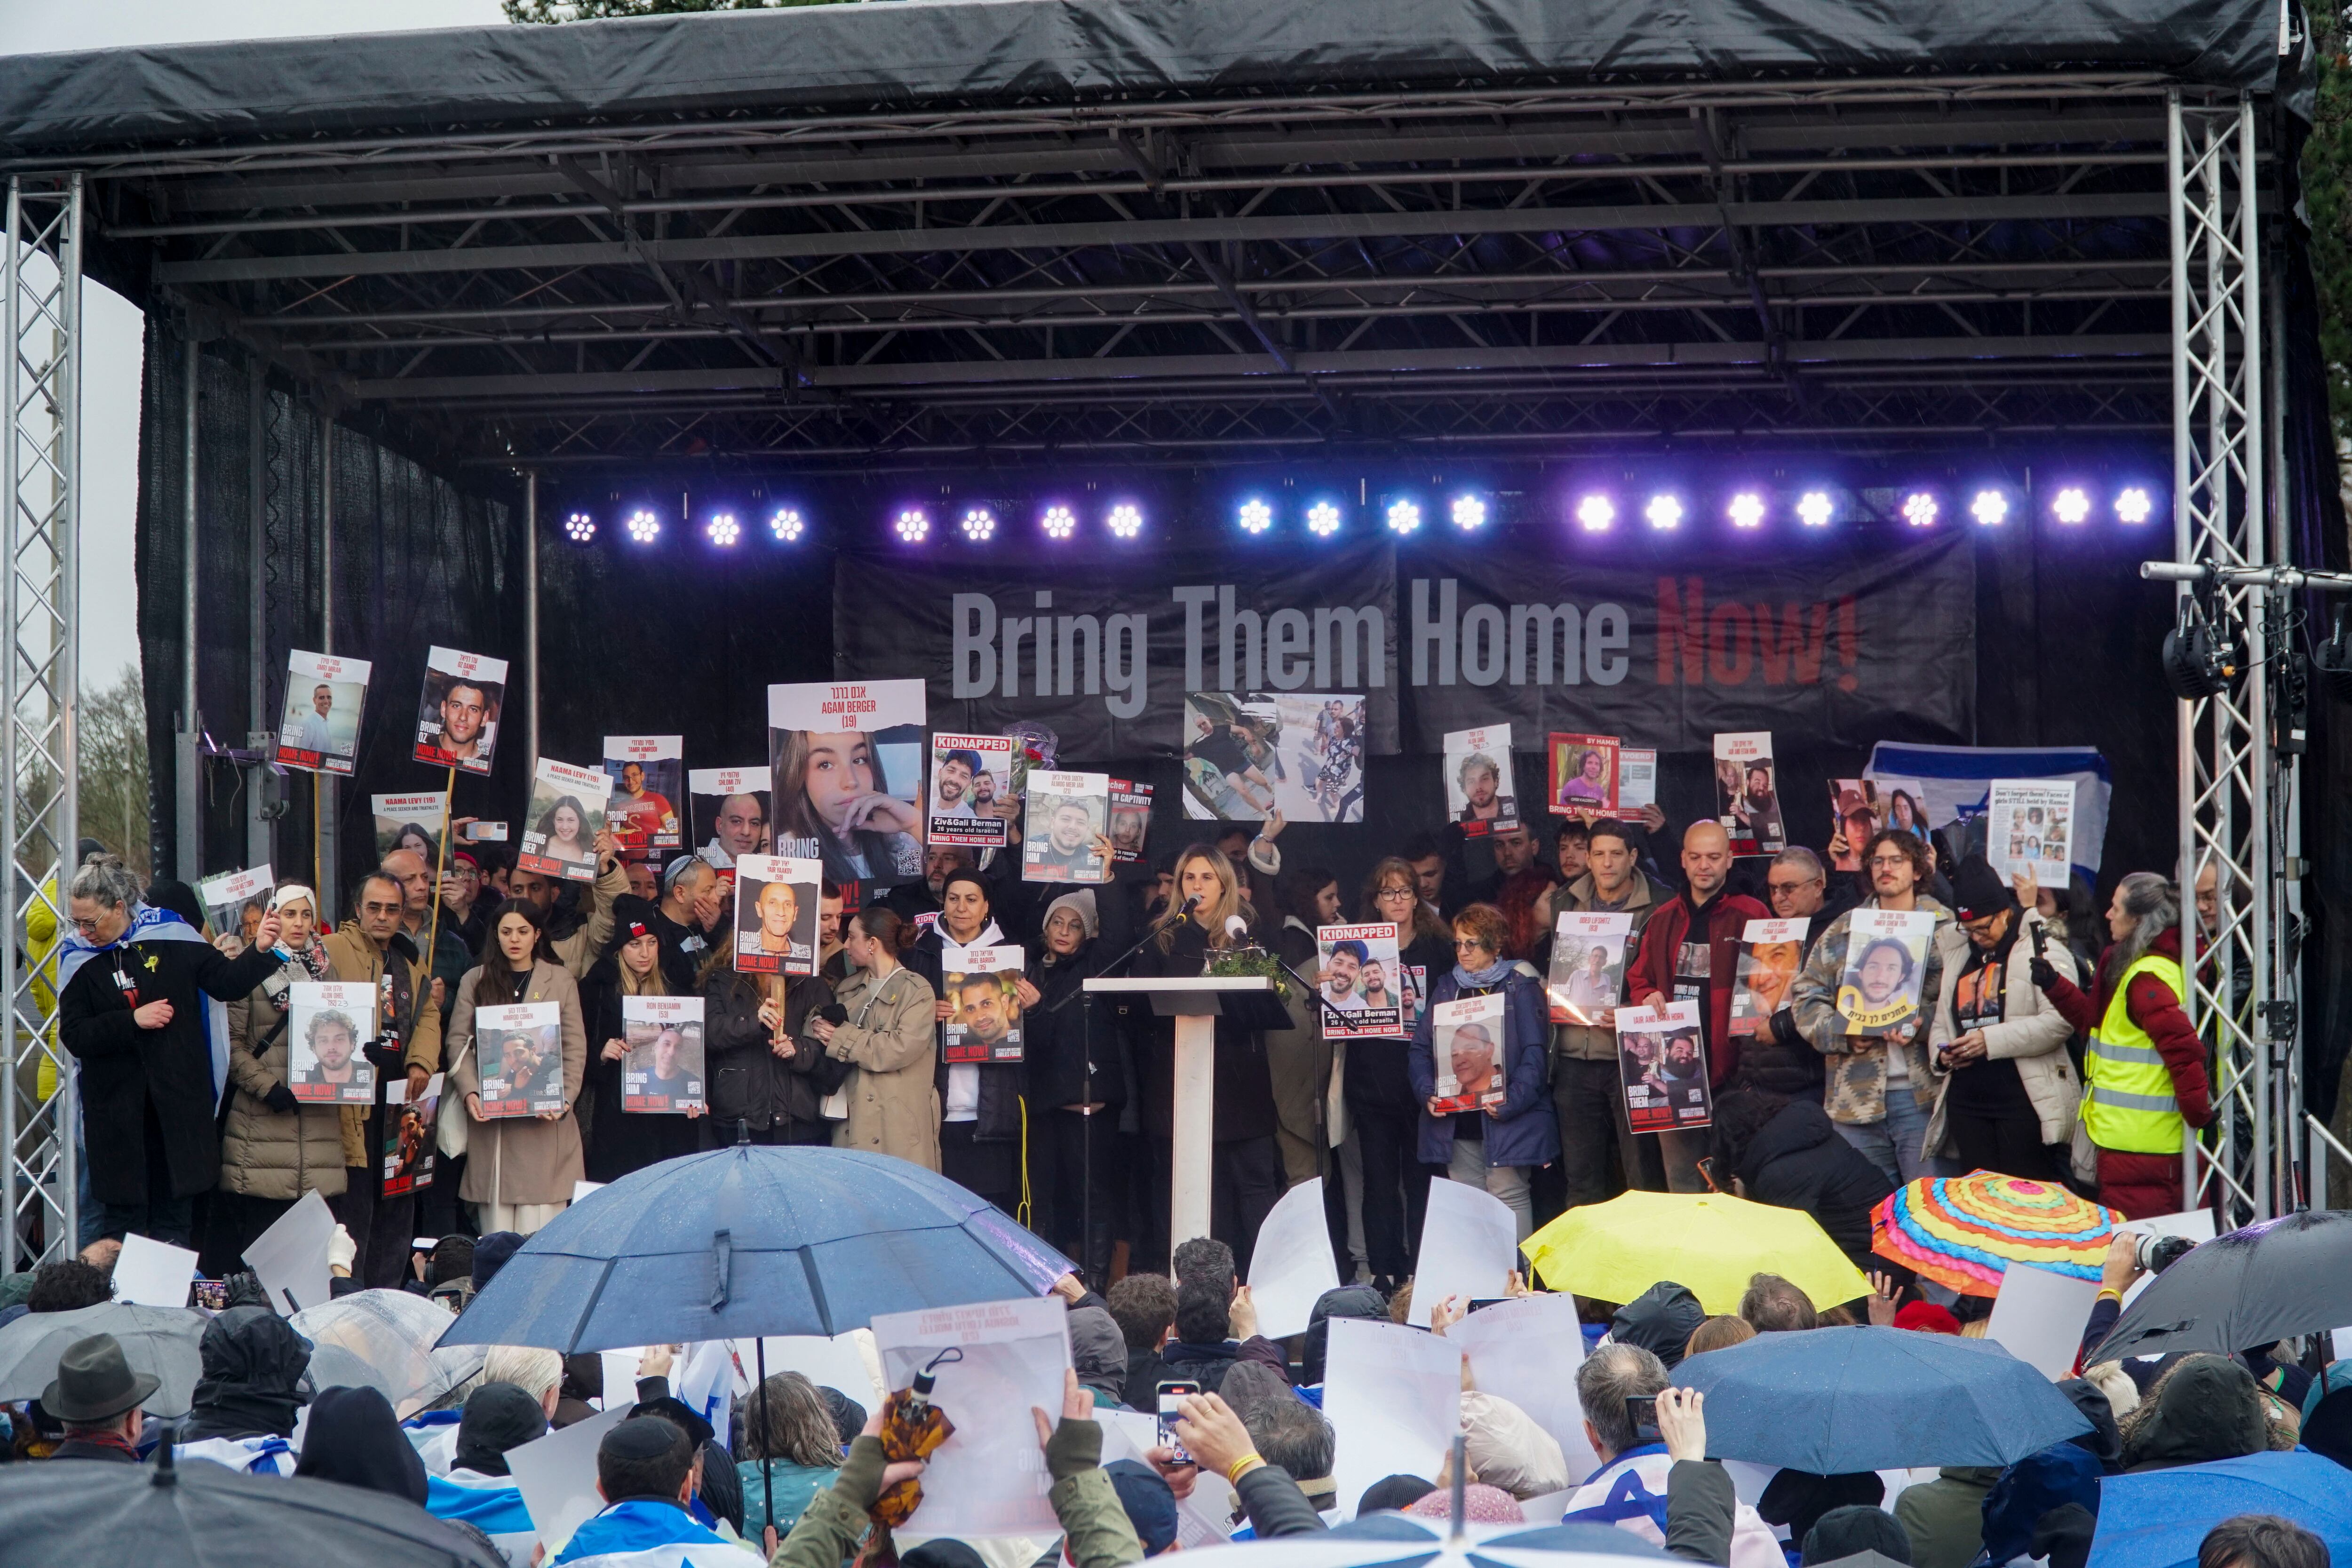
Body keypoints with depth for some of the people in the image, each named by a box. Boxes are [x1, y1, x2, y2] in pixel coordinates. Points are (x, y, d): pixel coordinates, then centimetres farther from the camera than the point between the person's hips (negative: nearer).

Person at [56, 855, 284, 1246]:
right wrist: (132, 1020, -14)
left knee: (175, 1217, 6)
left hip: (179, 1102, 0)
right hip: (116, 1108, 0)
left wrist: (260, 951, -12)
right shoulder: (78, 957, 0)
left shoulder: (171, 937, -2)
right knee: (124, 1216, 3)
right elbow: (73, 1035, -5)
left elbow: (227, 983, 3)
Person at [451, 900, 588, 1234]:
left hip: (545, 1119, -1)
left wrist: (565, 1098, -9)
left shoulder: (561, 981, 10)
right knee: (496, 1226, -3)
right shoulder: (475, 981, 12)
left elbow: (575, 1047, 5)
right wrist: (470, 1093, -11)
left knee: (540, 1226, -8)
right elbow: (458, 1042, 5)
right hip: (490, 1117, 1)